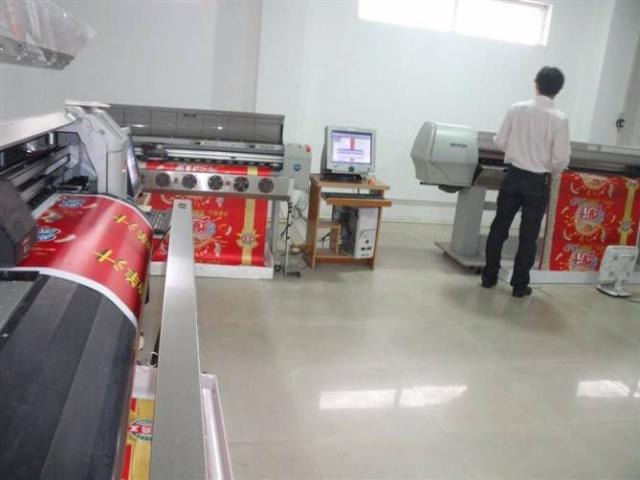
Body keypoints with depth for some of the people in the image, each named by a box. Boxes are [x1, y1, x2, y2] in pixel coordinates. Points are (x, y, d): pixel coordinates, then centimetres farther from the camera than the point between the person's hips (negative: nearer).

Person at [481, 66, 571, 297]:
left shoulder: (516, 109, -6)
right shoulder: (560, 119, -11)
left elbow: (500, 141, -1)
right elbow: (561, 158, -11)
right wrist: (552, 173, 10)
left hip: (513, 176, 2)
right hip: (538, 182, -1)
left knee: (499, 227, 13)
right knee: (529, 234, 8)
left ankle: (489, 276, 20)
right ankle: (519, 285, 15)